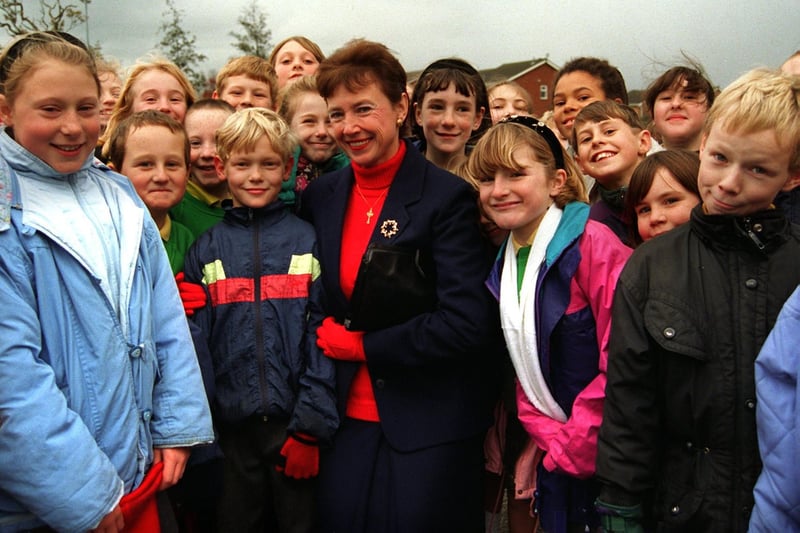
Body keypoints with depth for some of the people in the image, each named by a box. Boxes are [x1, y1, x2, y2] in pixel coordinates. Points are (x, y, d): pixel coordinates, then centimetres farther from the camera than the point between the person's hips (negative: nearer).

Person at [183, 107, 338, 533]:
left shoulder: (307, 241, 0)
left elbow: (321, 335, -4)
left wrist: (310, 424, -9)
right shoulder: (206, 248, 4)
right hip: (231, 424, 1)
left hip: (294, 421, -1)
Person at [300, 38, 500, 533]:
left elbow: (467, 323, -18)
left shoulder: (448, 196, -12)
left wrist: (362, 344, -11)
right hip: (349, 422, 5)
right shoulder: (321, 196, 5)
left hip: (433, 430, -4)